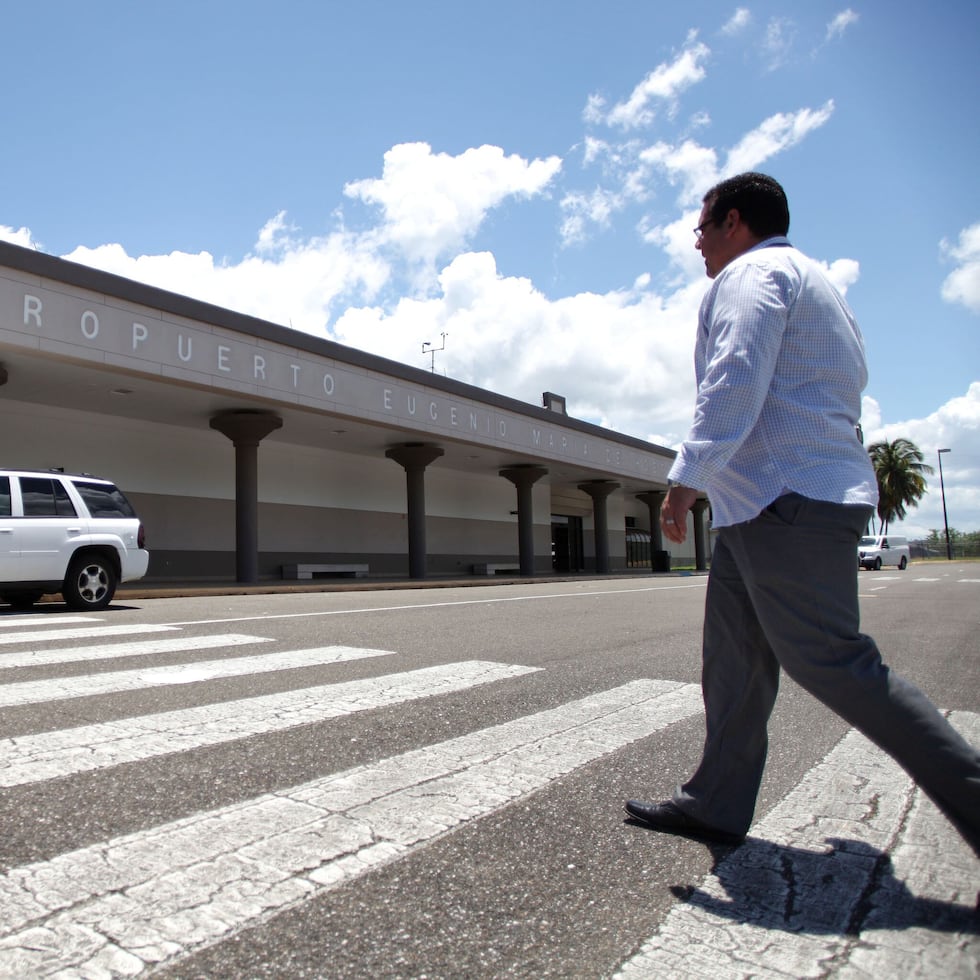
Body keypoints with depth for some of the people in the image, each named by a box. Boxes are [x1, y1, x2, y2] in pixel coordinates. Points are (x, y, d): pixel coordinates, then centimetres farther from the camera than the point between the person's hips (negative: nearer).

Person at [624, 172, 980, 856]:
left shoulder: (753, 271, -4)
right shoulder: (812, 281, 28)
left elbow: (733, 383, -20)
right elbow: (847, 389, 30)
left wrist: (687, 477, -22)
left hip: (786, 499, -11)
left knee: (832, 664, -10)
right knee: (734, 662, 9)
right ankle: (716, 806, 16)